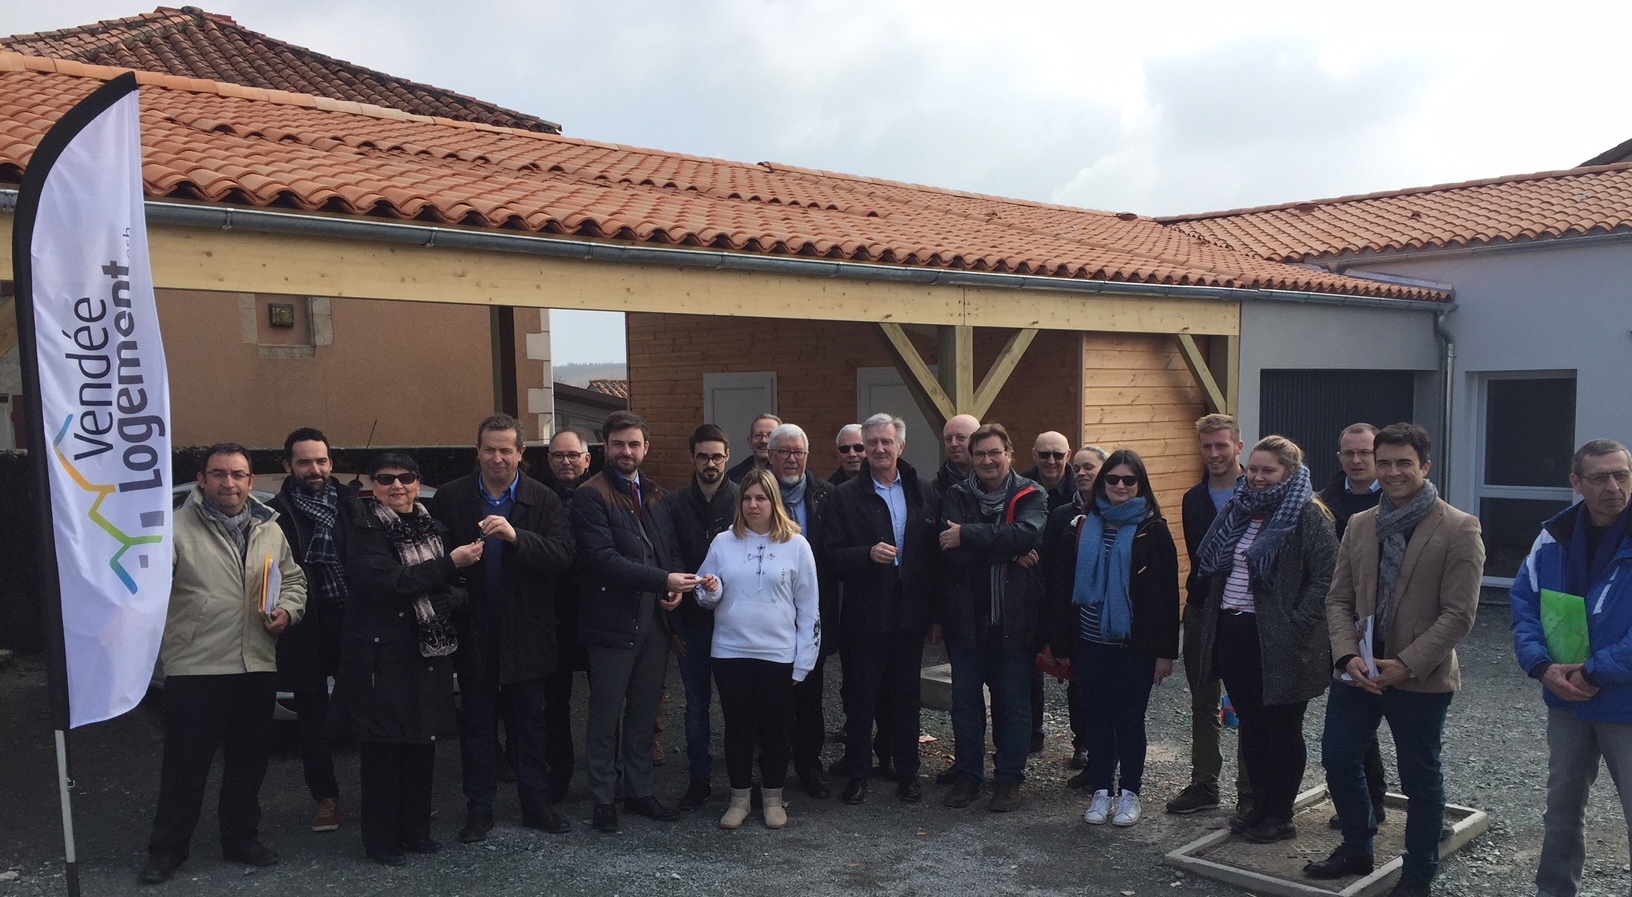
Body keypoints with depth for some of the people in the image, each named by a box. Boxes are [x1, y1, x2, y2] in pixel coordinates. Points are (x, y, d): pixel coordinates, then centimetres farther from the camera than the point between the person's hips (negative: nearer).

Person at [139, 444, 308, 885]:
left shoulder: (270, 529, 10)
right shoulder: (178, 528, -7)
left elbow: (294, 580, 20)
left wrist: (288, 610, 1)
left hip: (258, 667, 5)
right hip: (195, 667, -5)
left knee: (249, 758, 15)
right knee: (186, 761, 3)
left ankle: (241, 837, 31)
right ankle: (168, 848, 20)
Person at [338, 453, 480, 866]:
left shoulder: (432, 525, 11)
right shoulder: (366, 529, -8)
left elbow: (449, 581, 18)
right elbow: (388, 581, -22)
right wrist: (450, 563, -21)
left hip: (427, 653, 6)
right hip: (383, 653, -6)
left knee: (422, 742, 10)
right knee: (383, 747, 1)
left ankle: (415, 828, 24)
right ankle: (380, 839, 13)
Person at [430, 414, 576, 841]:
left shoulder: (544, 500, -4)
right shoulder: (450, 497, 0)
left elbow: (563, 555, -16)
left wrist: (516, 537, -29)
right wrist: (454, 565, -15)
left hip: (526, 629, 0)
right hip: (473, 630, 1)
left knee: (532, 721, 10)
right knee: (476, 723, 12)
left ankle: (536, 805, 23)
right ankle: (479, 809, 24)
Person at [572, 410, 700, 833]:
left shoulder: (653, 494, 12)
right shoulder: (591, 496, -10)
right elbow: (603, 559, -19)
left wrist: (673, 585, -3)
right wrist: (663, 580, -23)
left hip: (653, 619, 6)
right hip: (613, 620, -6)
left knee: (644, 713, 15)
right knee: (606, 716, 6)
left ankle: (640, 791, 27)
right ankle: (603, 799, 18)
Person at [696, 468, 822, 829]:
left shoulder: (795, 545, 0)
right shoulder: (723, 542, 4)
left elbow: (809, 607, 0)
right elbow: (706, 598, 9)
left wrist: (804, 661, -4)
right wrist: (710, 591, -16)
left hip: (778, 653, -1)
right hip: (730, 651, 1)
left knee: (776, 727, 8)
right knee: (737, 725, 9)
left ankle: (773, 798, 23)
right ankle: (739, 797, 23)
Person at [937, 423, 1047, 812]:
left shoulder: (1031, 496, 0)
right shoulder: (956, 496, 3)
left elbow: (1026, 534, -21)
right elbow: (950, 552, -12)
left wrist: (967, 536, -20)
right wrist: (1007, 550, -17)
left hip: (1013, 618, -1)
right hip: (965, 617, 2)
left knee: (1013, 702, 7)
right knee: (965, 702, 11)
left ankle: (1009, 777, 21)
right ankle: (968, 774, 25)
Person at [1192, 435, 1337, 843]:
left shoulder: (1308, 516, -9)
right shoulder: (1238, 511, 11)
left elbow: (1324, 580, -14)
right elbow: (1212, 566, 20)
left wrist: (1293, 628, -19)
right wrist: (1212, 619, 11)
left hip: (1277, 640, -7)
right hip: (1232, 633, 7)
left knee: (1282, 729, 5)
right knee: (1250, 725, 15)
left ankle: (1281, 815, 17)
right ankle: (1260, 806, 26)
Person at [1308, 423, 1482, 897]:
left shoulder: (1459, 529, -10)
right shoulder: (1359, 525, 6)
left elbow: (1458, 615, -13)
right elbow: (1338, 599, 7)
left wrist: (1406, 665, -18)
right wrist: (1348, 656, -9)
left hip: (1421, 681, -5)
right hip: (1357, 674, 5)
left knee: (1420, 779, 9)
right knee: (1339, 760, 14)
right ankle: (1356, 850, 37)